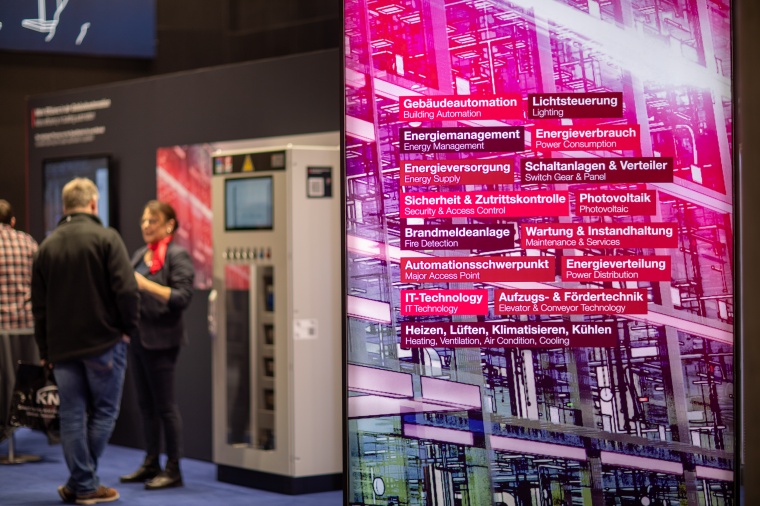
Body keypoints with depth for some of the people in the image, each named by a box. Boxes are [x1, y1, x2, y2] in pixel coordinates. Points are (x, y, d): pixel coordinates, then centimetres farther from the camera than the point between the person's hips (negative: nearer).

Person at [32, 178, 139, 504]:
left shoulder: (47, 246, 8)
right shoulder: (106, 238, -7)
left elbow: (38, 304, 12)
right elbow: (126, 290, -16)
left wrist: (45, 348, 18)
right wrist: (128, 328, -2)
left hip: (62, 345, 4)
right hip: (103, 342, -4)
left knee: (72, 415, 8)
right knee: (104, 411, 5)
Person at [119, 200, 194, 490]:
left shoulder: (177, 256, -9)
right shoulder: (140, 255, 15)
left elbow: (183, 297, -18)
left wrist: (146, 284, -24)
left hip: (161, 340, -8)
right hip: (138, 336, 8)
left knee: (164, 405, -3)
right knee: (145, 404, 13)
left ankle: (173, 469, 5)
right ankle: (151, 463, 22)